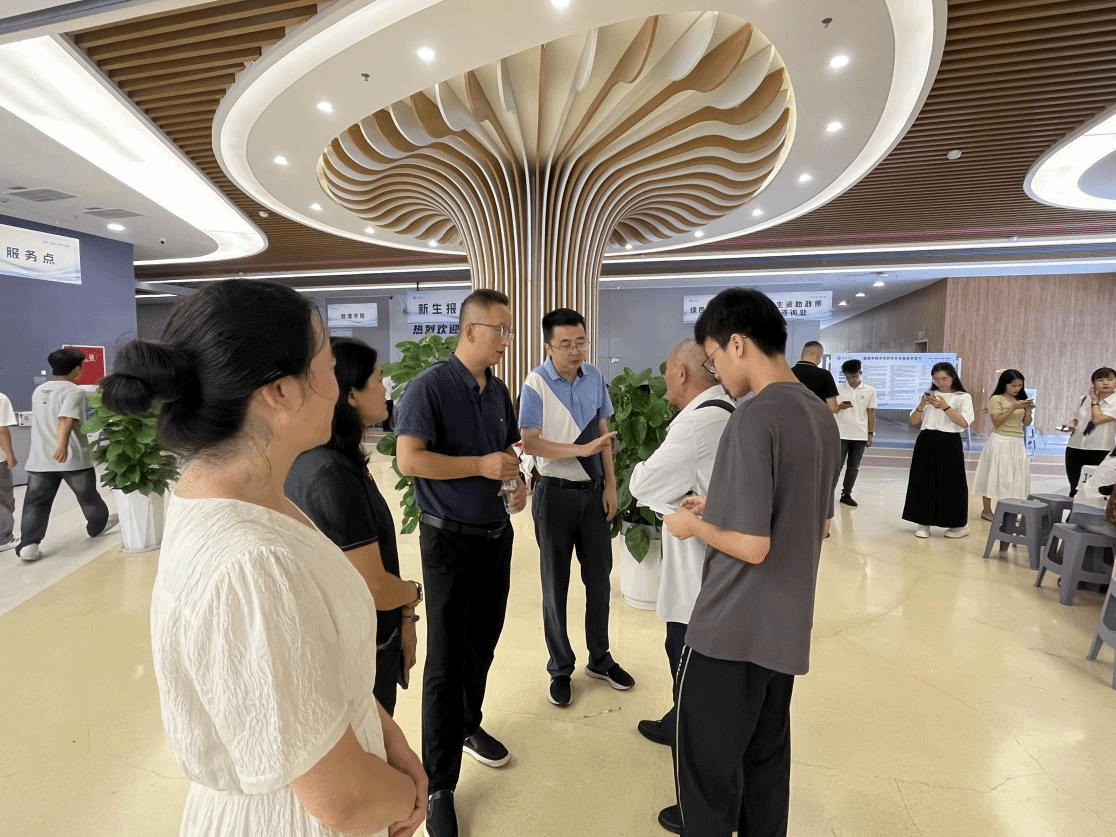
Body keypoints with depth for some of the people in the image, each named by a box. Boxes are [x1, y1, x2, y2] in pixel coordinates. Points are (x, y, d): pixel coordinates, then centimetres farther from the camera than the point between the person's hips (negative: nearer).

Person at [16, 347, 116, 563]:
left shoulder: (38, 390, 13)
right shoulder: (75, 391, -10)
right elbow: (66, 419, -27)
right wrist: (62, 446, -37)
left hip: (39, 459, 5)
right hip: (72, 457, -5)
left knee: (35, 502, 3)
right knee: (88, 495, 15)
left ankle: (28, 544, -5)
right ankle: (99, 524, 33)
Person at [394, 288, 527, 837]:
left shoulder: (498, 389, 7)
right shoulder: (430, 387, -15)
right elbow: (409, 459, -23)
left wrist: (516, 481, -1)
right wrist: (481, 466, -22)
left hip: (497, 534, 7)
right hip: (450, 539, -7)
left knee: (483, 643, 20)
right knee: (446, 660, 3)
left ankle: (469, 727, 45)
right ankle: (438, 786, 20)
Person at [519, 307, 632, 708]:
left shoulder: (595, 377, -1)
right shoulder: (536, 384, -14)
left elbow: (603, 432, 6)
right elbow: (530, 443, -17)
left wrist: (610, 484, 4)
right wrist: (581, 450, -25)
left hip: (593, 492, 4)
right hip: (556, 494, -4)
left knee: (599, 578, 16)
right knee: (556, 585, 11)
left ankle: (600, 658, 38)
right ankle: (560, 669, 31)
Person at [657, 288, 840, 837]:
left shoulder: (754, 419, -23)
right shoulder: (822, 417, 4)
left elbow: (752, 546, -24)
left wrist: (693, 525, -7)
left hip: (731, 628, -8)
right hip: (787, 625, 8)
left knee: (709, 761, 13)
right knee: (766, 754, 24)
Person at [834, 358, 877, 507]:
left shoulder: (869, 391, 3)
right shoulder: (838, 388, 0)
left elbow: (871, 413, 6)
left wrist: (870, 434, 3)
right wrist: (840, 407, -19)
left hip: (860, 435, 2)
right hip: (841, 434, -2)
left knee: (854, 467, 7)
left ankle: (846, 494, 16)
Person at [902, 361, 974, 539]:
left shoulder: (963, 397, 4)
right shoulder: (928, 395, 12)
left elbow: (964, 422, -9)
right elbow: (914, 421, 10)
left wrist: (945, 407, -16)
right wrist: (921, 406, -6)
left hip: (949, 444, -3)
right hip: (926, 442, 3)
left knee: (951, 483, 0)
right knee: (923, 482, 3)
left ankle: (959, 524, 16)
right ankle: (924, 522, 12)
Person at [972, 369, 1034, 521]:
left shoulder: (1021, 400, 12)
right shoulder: (996, 399, -6)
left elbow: (1027, 423, 11)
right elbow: (997, 422, -13)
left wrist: (1028, 410, -6)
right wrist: (1013, 408, -19)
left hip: (1018, 443, 6)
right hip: (1000, 442, -6)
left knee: (1014, 477, 6)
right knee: (993, 475, -1)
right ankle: (987, 510, 6)